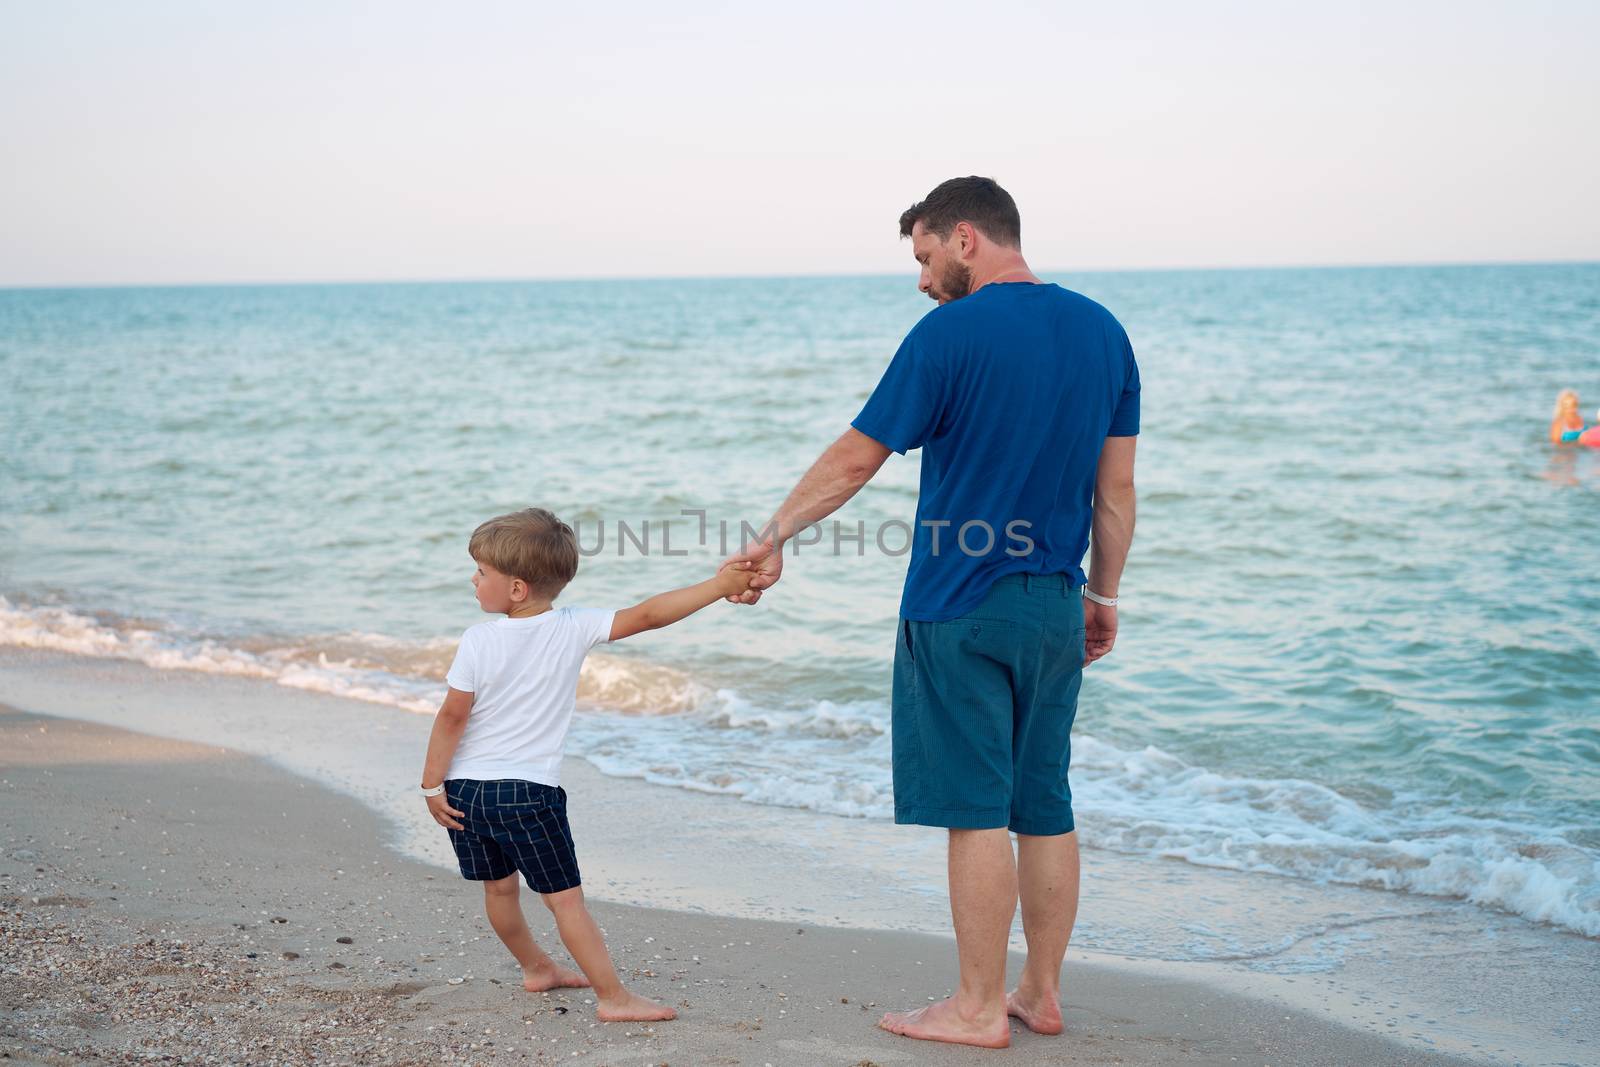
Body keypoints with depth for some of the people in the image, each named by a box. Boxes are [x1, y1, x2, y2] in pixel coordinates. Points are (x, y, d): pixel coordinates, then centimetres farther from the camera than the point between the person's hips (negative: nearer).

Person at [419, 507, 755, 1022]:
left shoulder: (479, 640, -8)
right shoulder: (575, 628, -8)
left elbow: (452, 717, -7)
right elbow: (647, 616, -9)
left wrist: (432, 785, 1)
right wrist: (719, 585, -5)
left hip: (466, 787, 2)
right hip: (529, 791, -2)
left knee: (499, 887, 20)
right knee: (565, 898, 2)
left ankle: (536, 968, 37)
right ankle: (613, 996, 2)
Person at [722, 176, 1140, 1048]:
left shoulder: (951, 334, -11)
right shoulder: (1102, 331, 7)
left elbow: (855, 460, -8)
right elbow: (1115, 487, 10)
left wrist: (774, 538, 3)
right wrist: (1103, 597, 18)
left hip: (960, 605, -6)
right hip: (1055, 607, 6)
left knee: (977, 809, 0)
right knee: (1044, 805, 13)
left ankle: (979, 1009, 9)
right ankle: (1042, 994, 22)